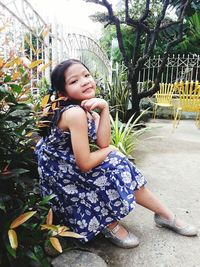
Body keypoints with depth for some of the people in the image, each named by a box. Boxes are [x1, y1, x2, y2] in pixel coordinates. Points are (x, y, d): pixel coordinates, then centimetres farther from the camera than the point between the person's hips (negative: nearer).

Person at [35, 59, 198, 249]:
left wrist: (104, 108, -19)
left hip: (68, 167, 8)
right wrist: (112, 150, -11)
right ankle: (111, 225, 8)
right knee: (116, 166, -13)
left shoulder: (88, 110, 1)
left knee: (120, 169, 1)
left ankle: (166, 215, 17)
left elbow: (102, 143, -13)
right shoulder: (75, 113, -27)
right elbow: (84, 164, -27)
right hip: (60, 175, -8)